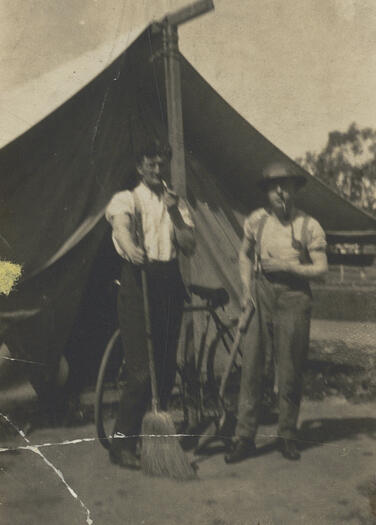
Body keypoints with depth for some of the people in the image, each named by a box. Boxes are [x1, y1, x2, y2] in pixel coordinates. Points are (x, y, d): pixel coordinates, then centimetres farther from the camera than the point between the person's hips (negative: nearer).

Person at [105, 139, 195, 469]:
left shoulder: (178, 203, 17)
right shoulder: (126, 199, 3)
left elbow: (189, 247, 6)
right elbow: (120, 223, -21)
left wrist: (174, 213, -5)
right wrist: (130, 248, -43)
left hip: (170, 284, 5)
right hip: (138, 283, -5)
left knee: (167, 366, 8)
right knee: (141, 370, -9)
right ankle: (122, 445, 2)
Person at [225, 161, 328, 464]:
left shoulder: (309, 226, -2)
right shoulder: (256, 221, 5)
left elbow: (321, 268, -3)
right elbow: (245, 255, 19)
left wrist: (287, 266, -16)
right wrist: (247, 288, 7)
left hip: (294, 299, -2)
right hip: (261, 296, 2)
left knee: (291, 373, 4)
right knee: (251, 367, -2)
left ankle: (288, 436, 21)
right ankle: (245, 438, 6)